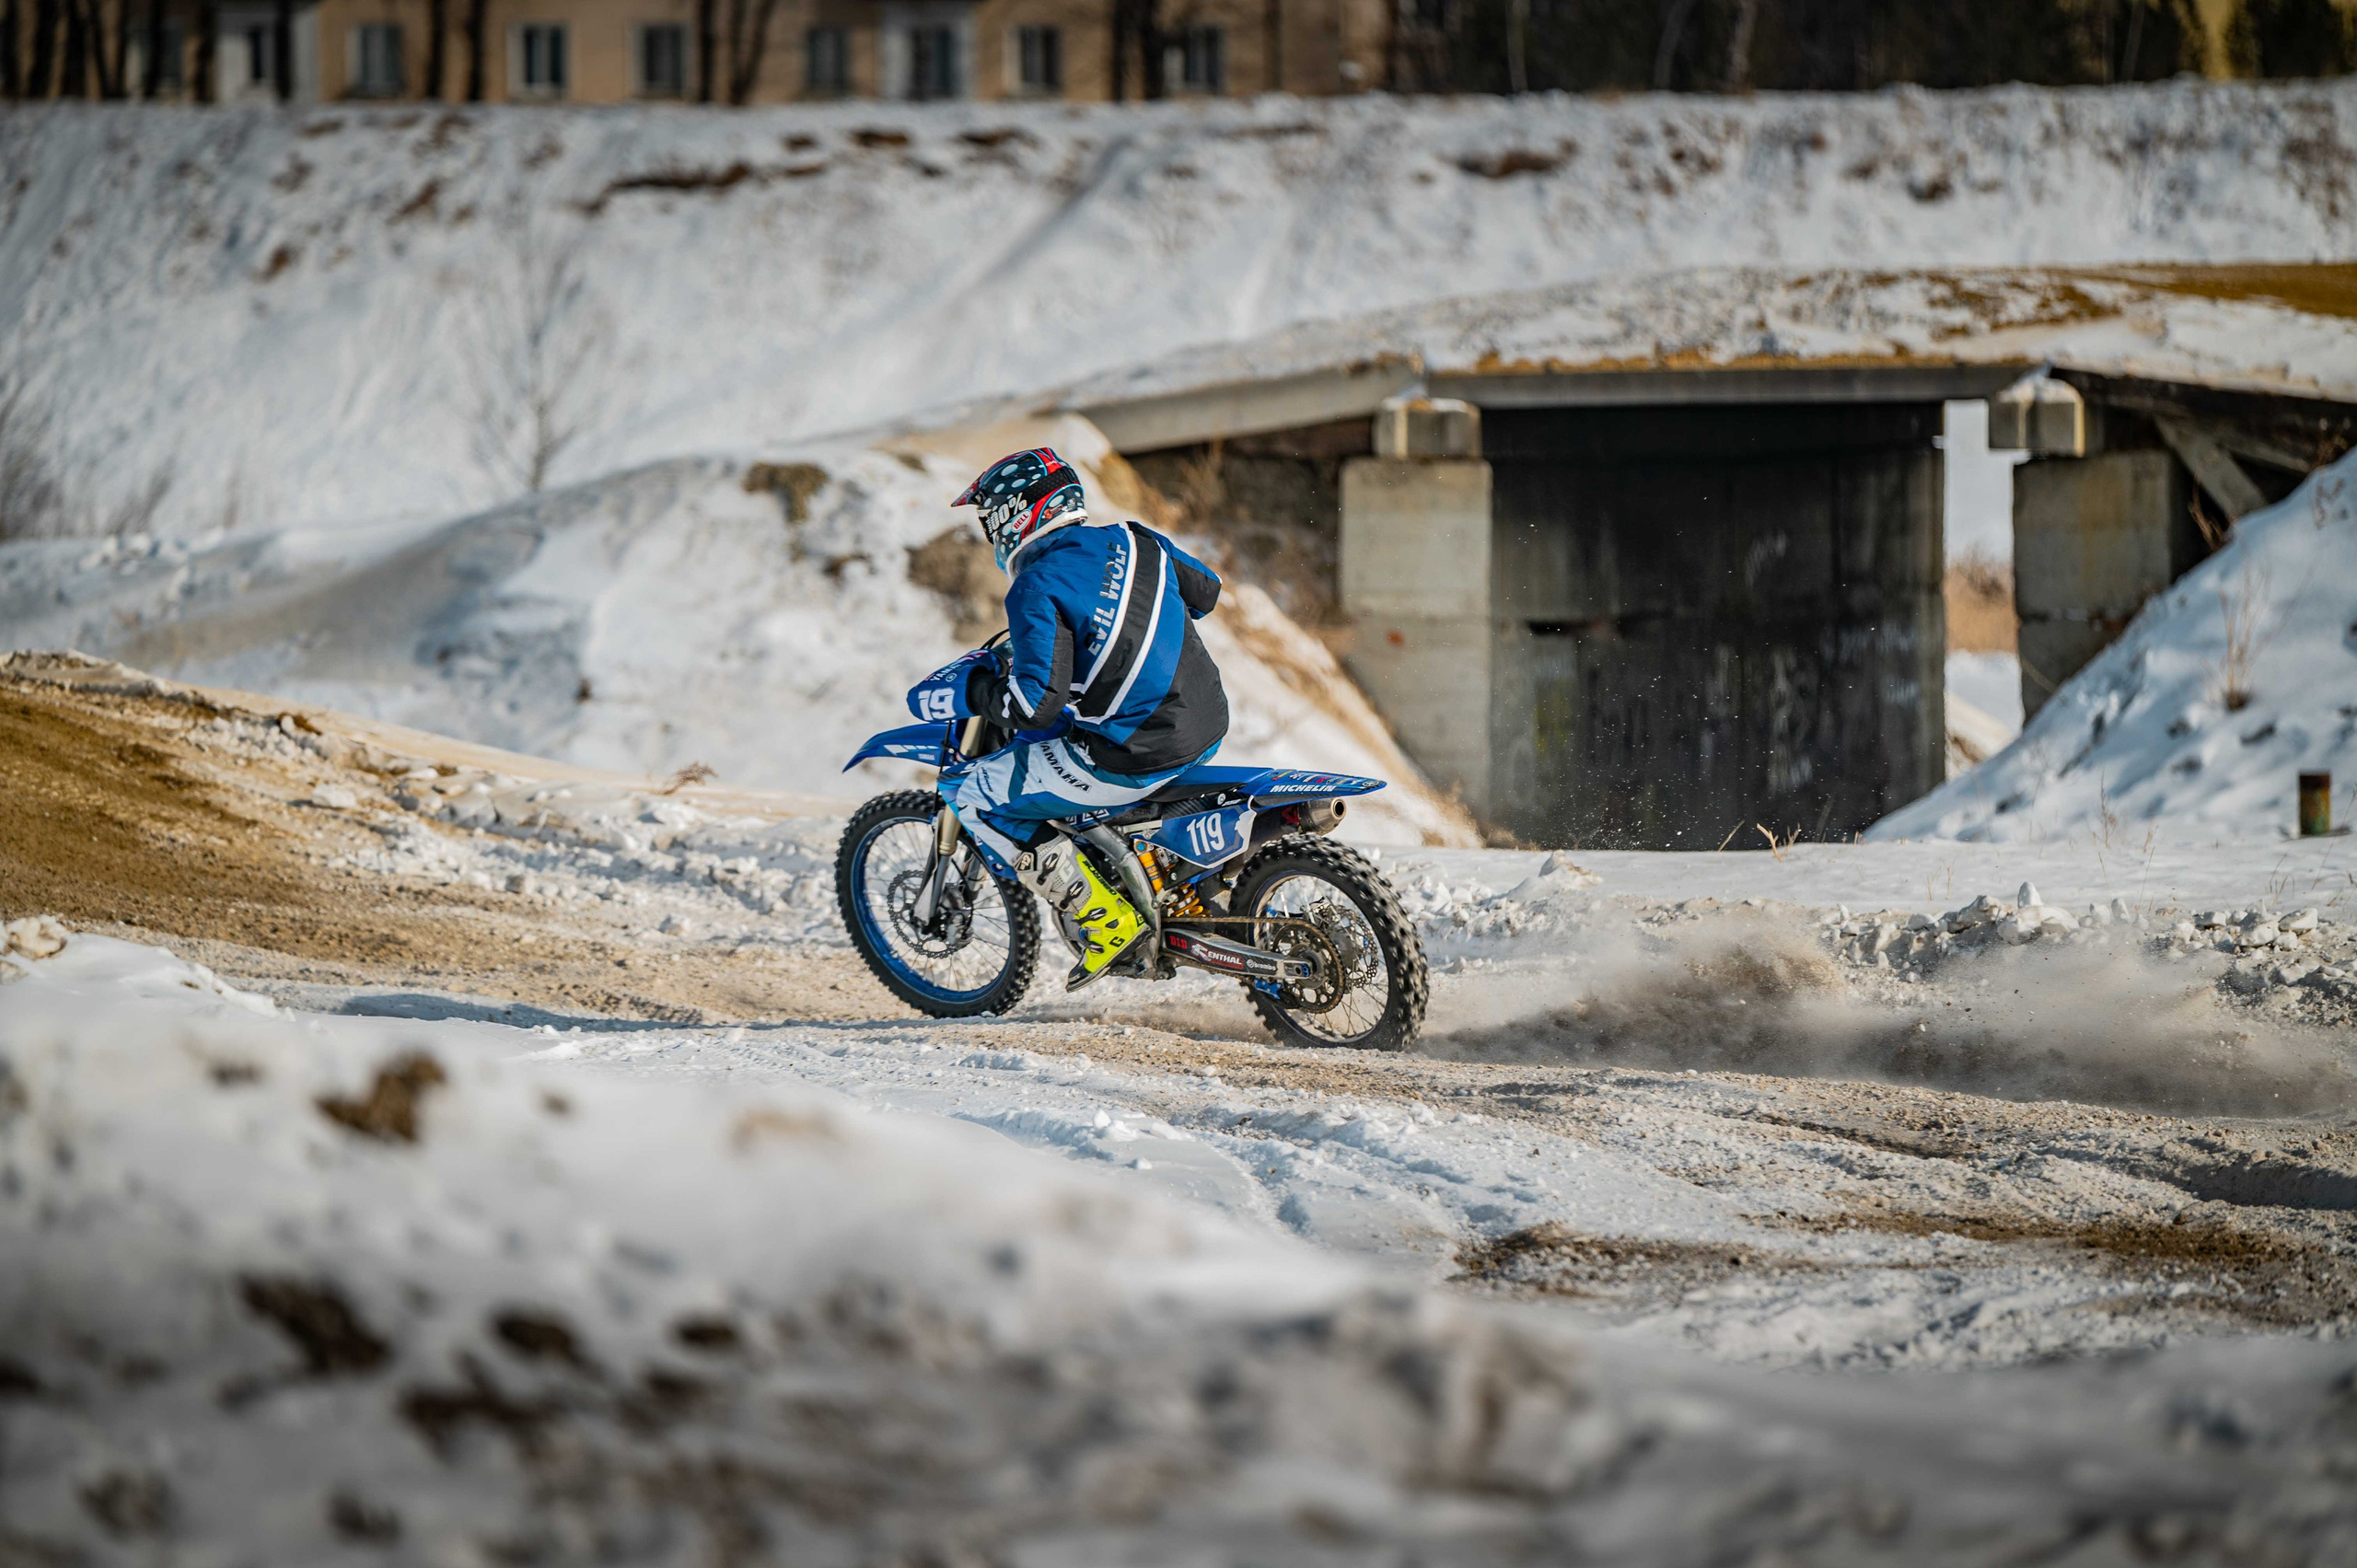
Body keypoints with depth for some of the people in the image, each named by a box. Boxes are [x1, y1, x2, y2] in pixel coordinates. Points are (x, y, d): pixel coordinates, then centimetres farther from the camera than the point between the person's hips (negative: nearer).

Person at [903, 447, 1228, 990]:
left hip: (1131, 754, -8)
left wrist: (966, 692, -5)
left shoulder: (1038, 587, -14)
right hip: (1207, 726, 8)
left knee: (976, 801, 6)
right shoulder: (1134, 540, 8)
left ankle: (1105, 919, 3)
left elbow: (1036, 705, -22)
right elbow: (1206, 590, 25)